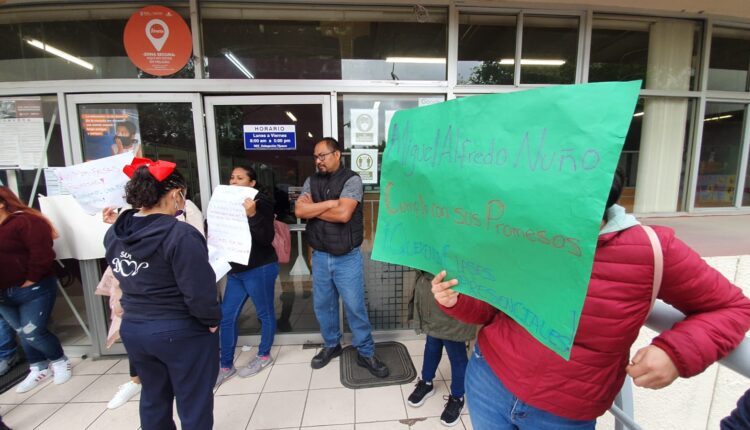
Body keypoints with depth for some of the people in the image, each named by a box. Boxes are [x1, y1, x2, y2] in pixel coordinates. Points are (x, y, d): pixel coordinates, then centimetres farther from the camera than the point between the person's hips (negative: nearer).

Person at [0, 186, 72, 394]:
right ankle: (38, 368, 30)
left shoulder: (25, 221, -14)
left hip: (33, 290, -8)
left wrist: (29, 282, -16)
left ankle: (60, 361, 19)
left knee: (33, 333, -3)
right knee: (23, 333, 16)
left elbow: (41, 254, -21)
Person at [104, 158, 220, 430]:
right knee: (193, 403, 13)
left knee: (153, 398, 26)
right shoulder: (180, 235, -25)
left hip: (132, 329, 7)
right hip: (182, 331, -7)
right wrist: (212, 321, -9)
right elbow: (198, 293, -25)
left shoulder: (113, 234, 0)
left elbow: (121, 278, 10)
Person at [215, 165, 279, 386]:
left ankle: (264, 355, 31)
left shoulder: (261, 202, -13)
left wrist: (252, 215, -31)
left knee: (265, 313, 10)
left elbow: (266, 238, -22)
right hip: (236, 269, 8)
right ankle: (226, 366, 25)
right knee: (226, 317, 10)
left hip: (260, 269, -7)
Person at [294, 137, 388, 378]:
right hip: (320, 256, 5)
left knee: (355, 307, 5)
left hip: (347, 258, -4)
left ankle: (366, 353, 24)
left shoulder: (351, 180, -9)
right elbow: (299, 211, -9)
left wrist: (313, 209, -9)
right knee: (322, 305, 17)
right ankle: (331, 345, 40)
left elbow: (343, 214, -22)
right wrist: (330, 203, -16)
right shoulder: (311, 182, 5)